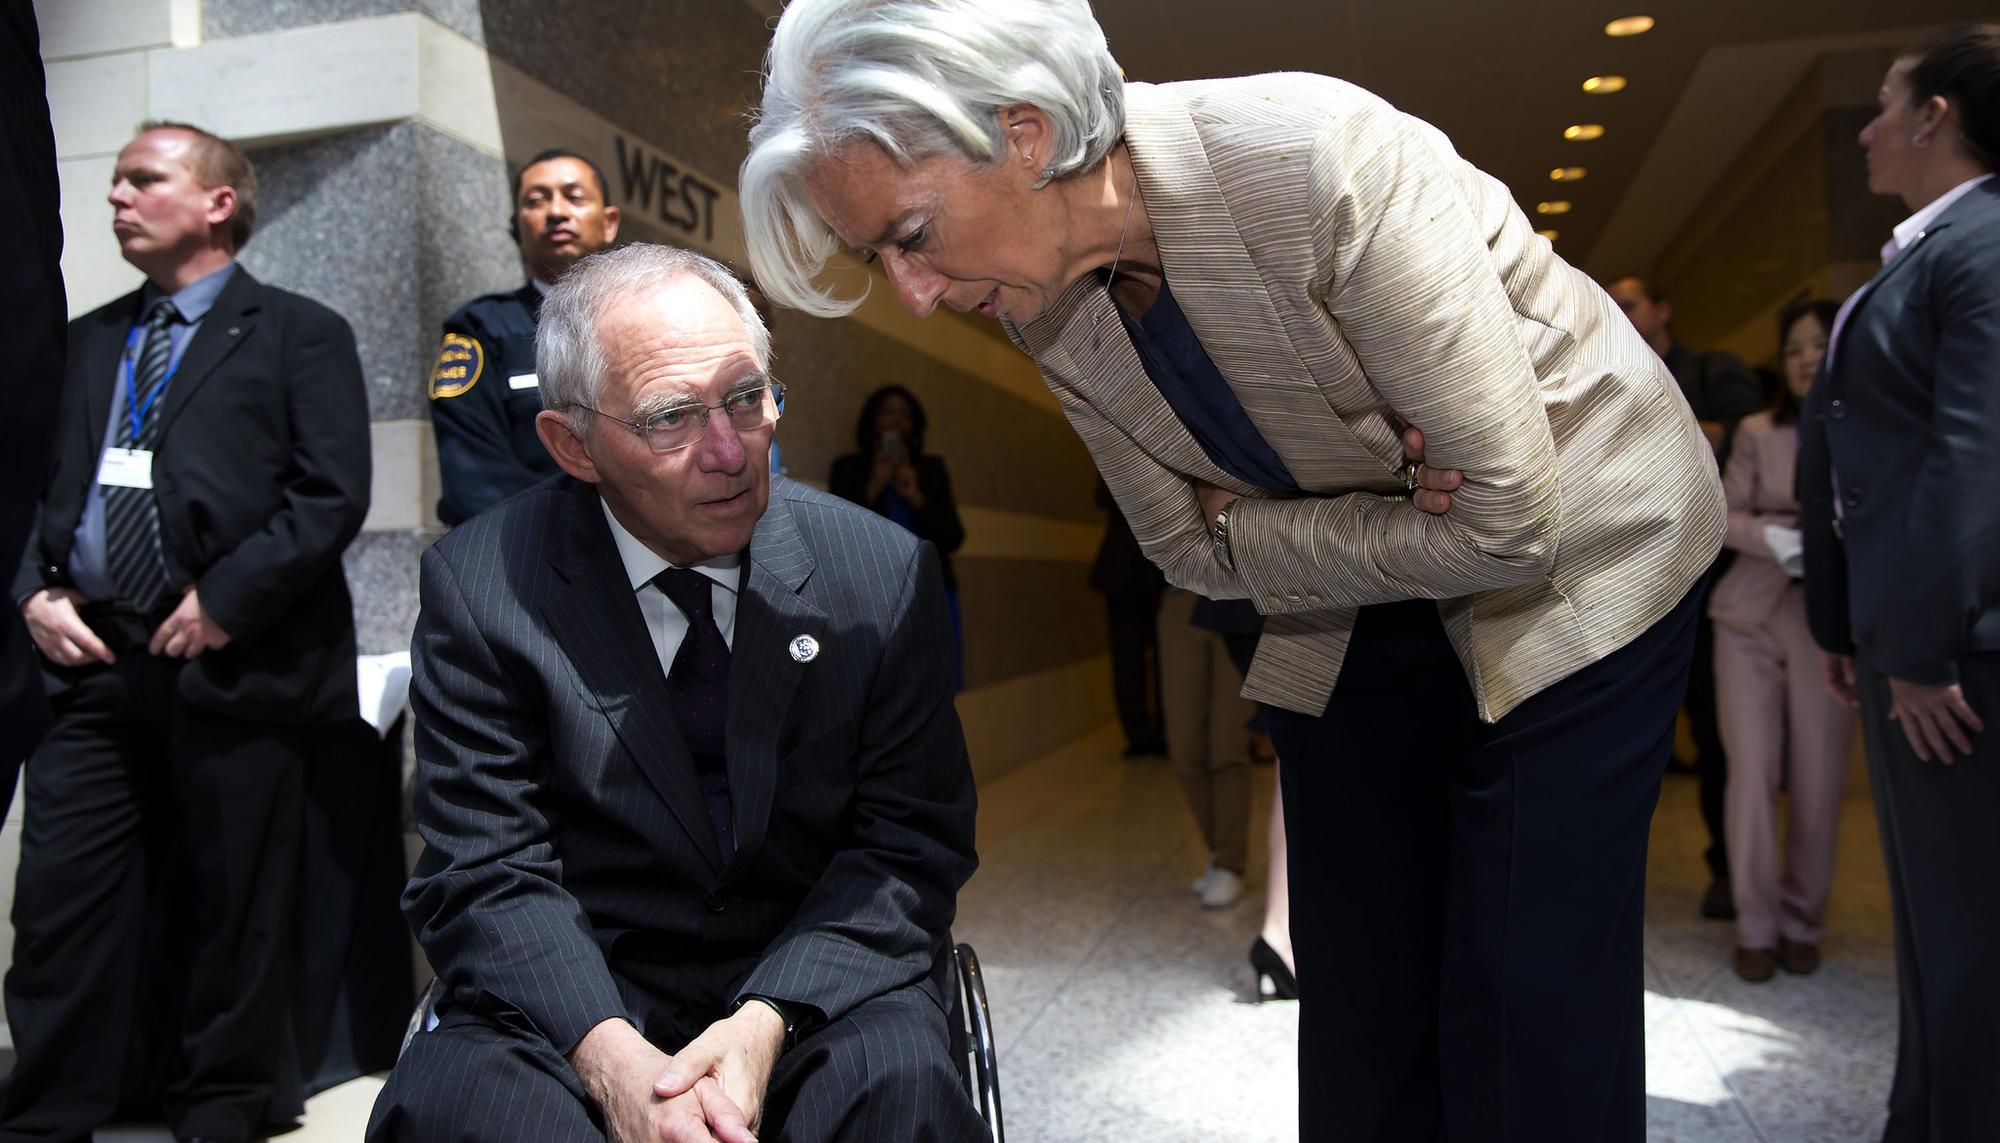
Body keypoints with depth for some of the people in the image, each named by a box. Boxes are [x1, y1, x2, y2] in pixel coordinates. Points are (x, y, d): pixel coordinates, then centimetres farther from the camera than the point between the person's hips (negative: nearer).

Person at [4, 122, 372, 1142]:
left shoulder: (298, 334, 2)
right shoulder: (86, 341, 20)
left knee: (232, 910, 6)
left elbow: (332, 493, -9)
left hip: (232, 667, -5)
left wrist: (226, 599, -14)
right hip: (93, 664, 5)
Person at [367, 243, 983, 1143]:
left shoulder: (886, 574, -4)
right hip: (577, 999, 1)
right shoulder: (478, 588, -5)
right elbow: (487, 876, -7)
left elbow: (912, 843, -5)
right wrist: (610, 1057, -25)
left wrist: (767, 1022, -20)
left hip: (819, 991, 0)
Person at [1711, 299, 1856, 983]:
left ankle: (1803, 923, 20)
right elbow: (1726, 514, 5)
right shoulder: (1758, 433, 8)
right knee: (1752, 771, -2)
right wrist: (1774, 537, -14)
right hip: (1751, 618, 1)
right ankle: (1756, 925, 11)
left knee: (1818, 781, 1)